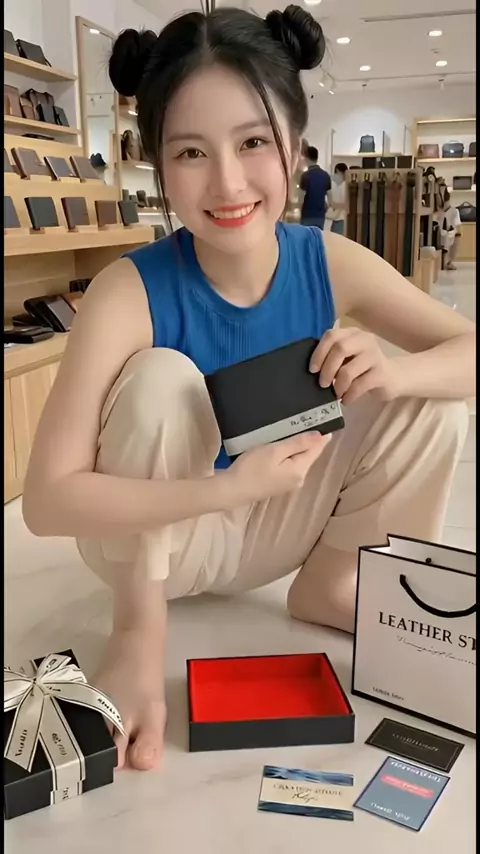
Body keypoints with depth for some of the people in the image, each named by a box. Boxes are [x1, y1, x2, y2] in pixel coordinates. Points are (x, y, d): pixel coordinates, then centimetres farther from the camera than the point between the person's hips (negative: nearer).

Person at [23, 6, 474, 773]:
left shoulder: (332, 265, -15)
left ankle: (335, 580, 5)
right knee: (164, 377, -31)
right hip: (152, 537, -2)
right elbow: (47, 499, -29)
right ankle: (139, 625, -11)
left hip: (279, 527, 3)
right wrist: (230, 486, -39)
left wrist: (396, 374, -31)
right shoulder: (130, 291, -26)